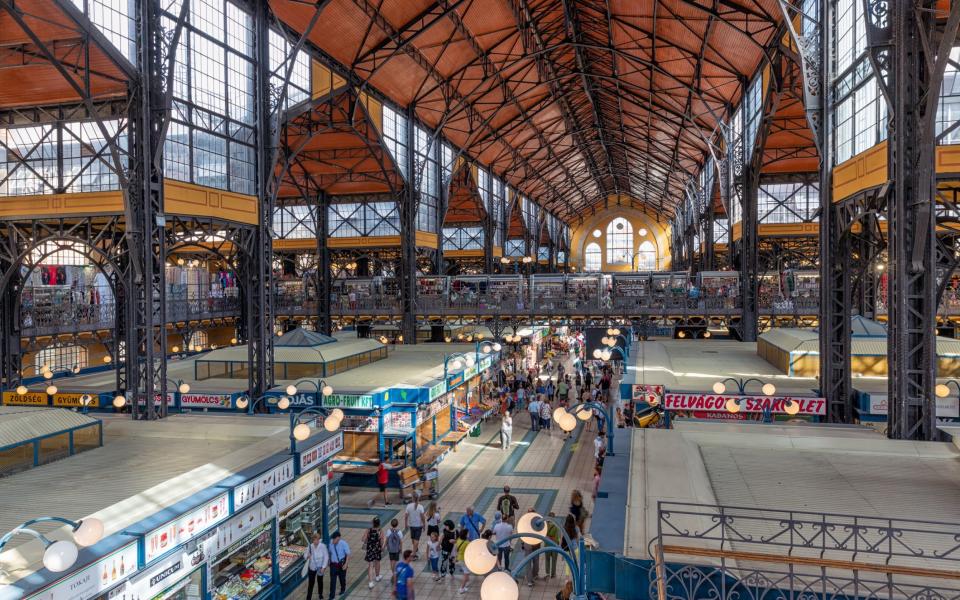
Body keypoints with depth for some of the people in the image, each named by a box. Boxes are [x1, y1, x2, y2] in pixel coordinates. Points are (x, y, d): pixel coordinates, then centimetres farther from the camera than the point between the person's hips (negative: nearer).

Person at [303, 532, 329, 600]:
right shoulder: (310, 546, -13)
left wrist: (323, 567, -15)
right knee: (311, 583, -1)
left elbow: (326, 557, -12)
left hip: (320, 567, 0)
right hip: (312, 567, 0)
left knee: (320, 581, 18)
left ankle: (320, 594, 42)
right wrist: (307, 556, -28)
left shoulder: (323, 546, -17)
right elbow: (305, 555, -5)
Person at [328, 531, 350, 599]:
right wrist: (329, 561, 12)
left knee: (342, 578, 18)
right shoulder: (331, 542, -10)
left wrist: (346, 564, -19)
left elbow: (348, 554, -14)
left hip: (341, 564, -2)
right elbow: (330, 552, 6)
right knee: (332, 580, 2)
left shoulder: (343, 544, -21)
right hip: (333, 564, 2)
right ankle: (332, 596, 12)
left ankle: (343, 590, 44)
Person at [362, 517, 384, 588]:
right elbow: (381, 542, -10)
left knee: (370, 565, 3)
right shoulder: (380, 531, -16)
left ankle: (370, 582, -5)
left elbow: (364, 540, -12)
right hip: (377, 549, 1)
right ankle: (377, 576, 45)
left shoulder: (368, 530, -15)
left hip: (370, 549, -1)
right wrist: (382, 550, 5)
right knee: (377, 563, 24)